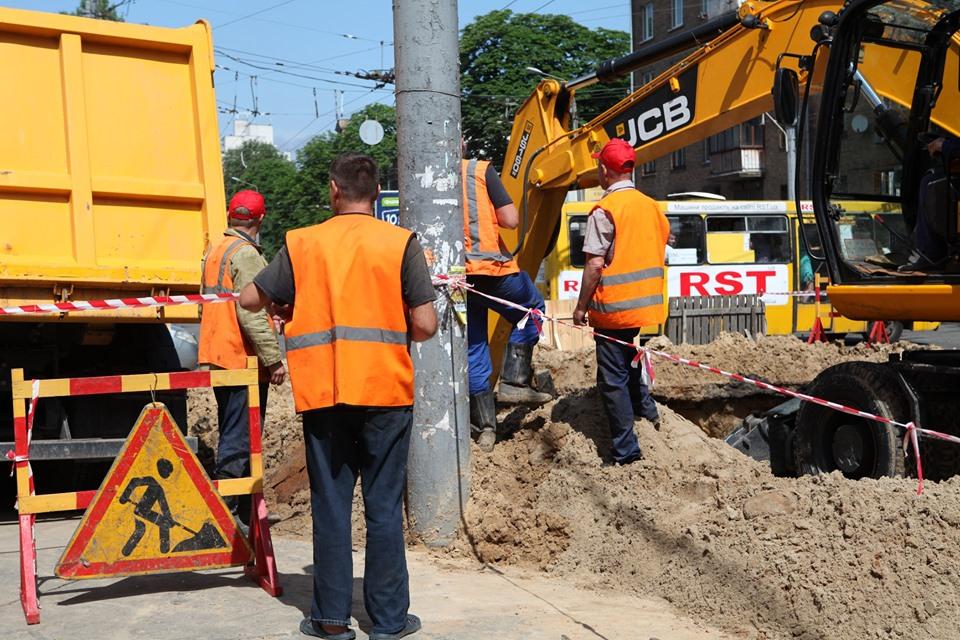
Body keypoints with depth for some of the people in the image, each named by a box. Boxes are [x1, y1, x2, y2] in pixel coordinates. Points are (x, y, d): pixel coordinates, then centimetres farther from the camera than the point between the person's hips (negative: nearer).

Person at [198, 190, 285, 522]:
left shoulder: (215, 251, 16)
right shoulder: (246, 254, -13)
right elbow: (251, 313, -21)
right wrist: (274, 358, -20)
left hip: (218, 357, 10)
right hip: (243, 359, -10)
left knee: (232, 434, 17)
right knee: (239, 441, -6)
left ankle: (244, 508, 26)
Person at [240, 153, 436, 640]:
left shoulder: (302, 243, 4)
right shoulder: (400, 243, -1)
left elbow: (250, 300, 8)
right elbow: (425, 324, -5)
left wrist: (287, 307, 28)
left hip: (321, 394, 1)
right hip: (385, 391, -1)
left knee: (330, 505, 9)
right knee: (384, 507, 6)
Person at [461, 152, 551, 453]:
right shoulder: (481, 171, -5)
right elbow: (510, 220, -9)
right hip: (492, 267, -4)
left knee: (473, 350, 13)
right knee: (531, 309, 23)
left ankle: (485, 427, 17)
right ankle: (514, 382, 10)